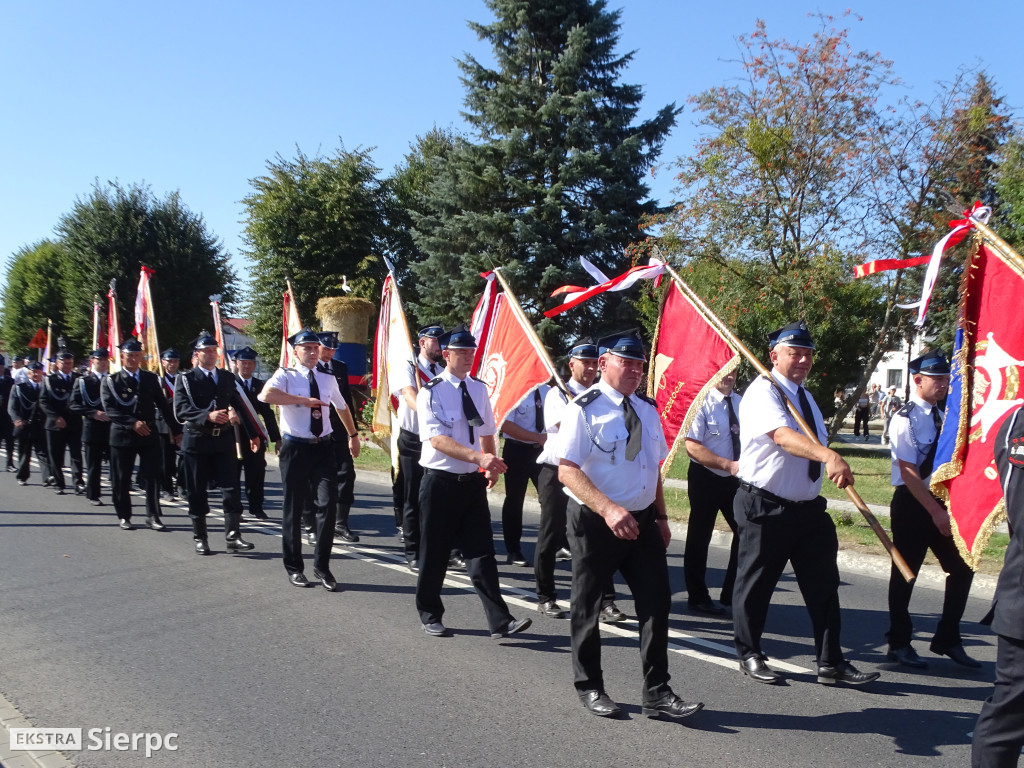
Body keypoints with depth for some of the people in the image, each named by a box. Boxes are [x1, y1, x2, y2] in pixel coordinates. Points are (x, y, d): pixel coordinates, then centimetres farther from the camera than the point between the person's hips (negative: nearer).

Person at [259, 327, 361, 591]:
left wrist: (353, 435, 34)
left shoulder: (328, 379, 9)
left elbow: (342, 407, 26)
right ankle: (294, 567, 22)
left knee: (327, 504, -6)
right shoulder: (286, 375, -6)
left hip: (323, 447, 3)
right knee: (293, 509, 7)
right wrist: (304, 400, -23)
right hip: (295, 448, -3)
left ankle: (322, 566, 9)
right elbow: (266, 395, -28)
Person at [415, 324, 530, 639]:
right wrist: (478, 457, -35)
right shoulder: (431, 392, -12)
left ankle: (500, 621, 4)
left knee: (481, 552, 4)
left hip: (473, 481, 4)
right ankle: (430, 615, 27)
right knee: (435, 554, 9)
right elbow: (438, 439, -24)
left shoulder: (479, 389, 6)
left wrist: (491, 465, 7)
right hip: (441, 482, -4)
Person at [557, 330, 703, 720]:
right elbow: (567, 470, -20)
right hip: (595, 523, -5)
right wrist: (609, 509, -31)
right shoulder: (584, 409, -13)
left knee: (656, 603, 3)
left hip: (642, 521, 6)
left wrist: (661, 516, 14)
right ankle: (590, 688, 29)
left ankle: (657, 693, 15)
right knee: (587, 608, 9)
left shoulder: (647, 409, 8)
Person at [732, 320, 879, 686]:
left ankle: (831, 662, 18)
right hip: (765, 506, -8)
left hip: (807, 507, 8)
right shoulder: (762, 392, -13)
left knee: (823, 584, 8)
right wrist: (829, 456, -47)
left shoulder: (805, 398, 16)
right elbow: (782, 435, -33)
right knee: (756, 584, 5)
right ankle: (749, 655, 22)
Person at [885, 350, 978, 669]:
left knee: (962, 568, 9)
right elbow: (909, 472, -18)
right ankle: (899, 643, 21)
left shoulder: (939, 416, 9)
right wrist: (935, 512, -19)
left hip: (940, 500, 7)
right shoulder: (906, 419, -15)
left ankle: (947, 639, 25)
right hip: (912, 503, -7)